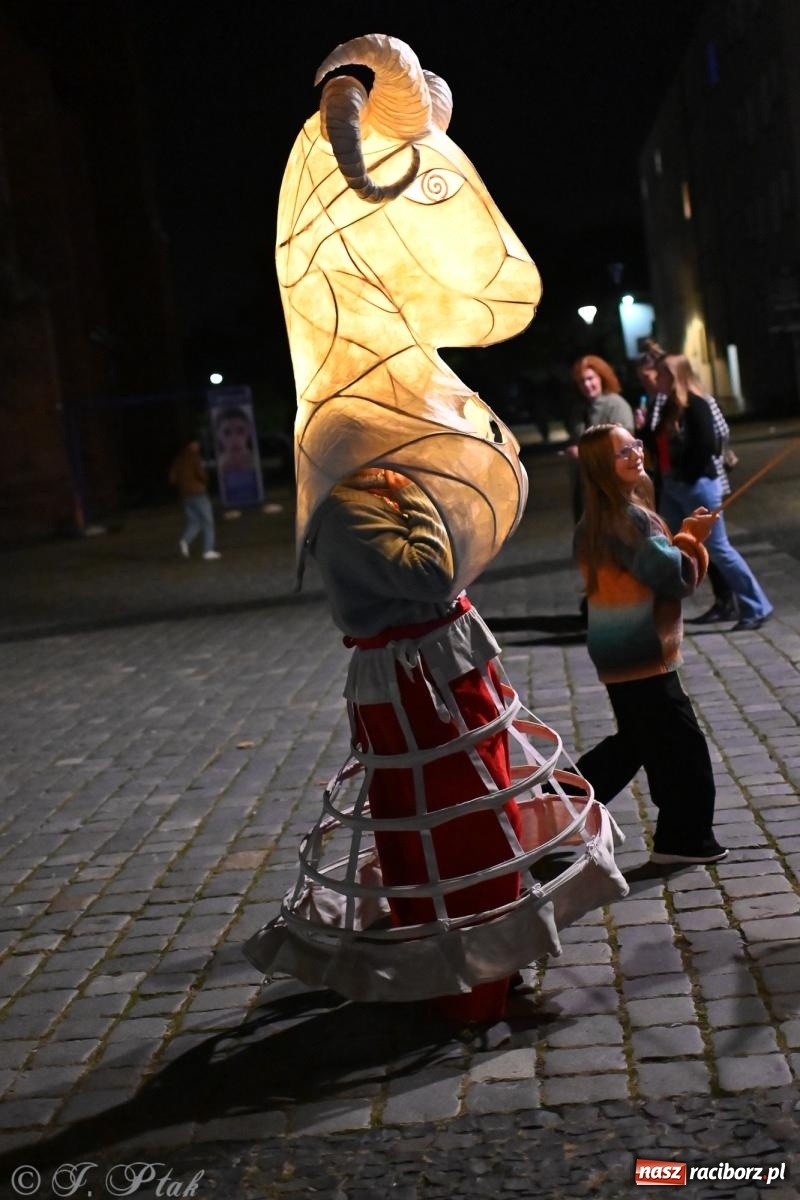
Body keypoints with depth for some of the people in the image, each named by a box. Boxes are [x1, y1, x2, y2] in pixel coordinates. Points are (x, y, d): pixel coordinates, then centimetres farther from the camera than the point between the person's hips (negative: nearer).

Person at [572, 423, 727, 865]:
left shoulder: (598, 519, 10)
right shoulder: (630, 516, -20)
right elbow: (672, 576, -21)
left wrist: (687, 538, 2)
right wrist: (690, 538, -6)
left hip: (619, 652, 10)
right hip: (641, 653, -10)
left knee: (635, 742, 23)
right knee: (682, 745, 0)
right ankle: (684, 839, 9)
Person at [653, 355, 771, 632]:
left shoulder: (695, 404, -15)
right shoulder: (669, 406, 12)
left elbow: (707, 445, -22)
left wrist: (687, 476, -16)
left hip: (697, 485, -9)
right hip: (672, 487, 9)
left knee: (717, 549, -4)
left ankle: (756, 608, 5)